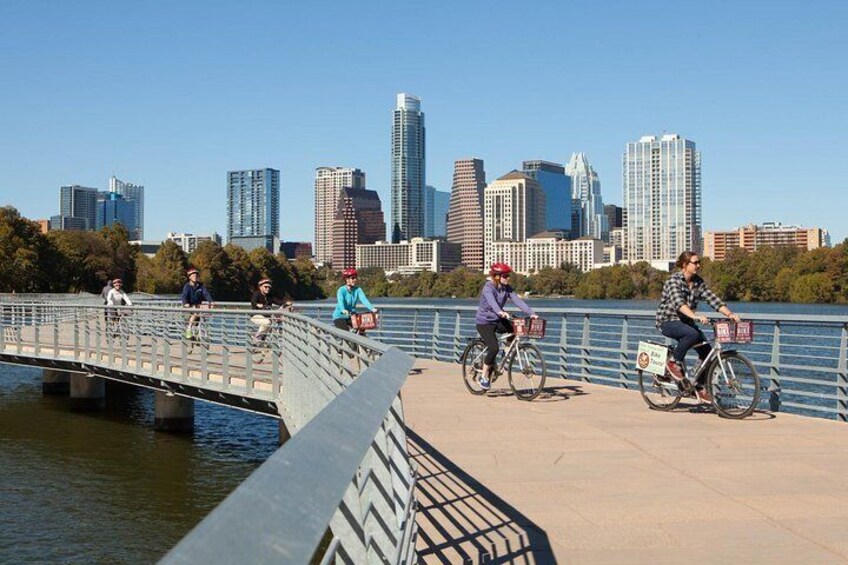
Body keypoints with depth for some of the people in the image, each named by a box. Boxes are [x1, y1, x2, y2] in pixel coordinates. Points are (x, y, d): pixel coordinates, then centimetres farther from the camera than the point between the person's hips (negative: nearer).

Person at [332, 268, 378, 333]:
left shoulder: (358, 290, -3)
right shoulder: (341, 290, -15)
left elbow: (364, 299, -19)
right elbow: (340, 301, -33)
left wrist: (372, 308, -38)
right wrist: (343, 310, -55)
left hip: (351, 316, 4)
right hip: (340, 316, -4)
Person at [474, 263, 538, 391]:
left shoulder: (507, 288, -1)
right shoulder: (488, 288, -20)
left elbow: (517, 300, -12)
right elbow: (491, 301, -40)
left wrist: (531, 313, -27)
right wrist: (501, 312, -60)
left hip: (498, 320, 6)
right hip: (484, 322, -6)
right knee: (494, 348, -23)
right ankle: (483, 376, -5)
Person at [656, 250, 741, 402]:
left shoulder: (698, 282, 5)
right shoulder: (674, 280, -16)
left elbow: (713, 299, -2)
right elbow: (678, 302, -32)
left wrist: (729, 314, -18)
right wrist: (695, 316, -48)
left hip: (685, 322, 7)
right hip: (667, 321, -7)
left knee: (707, 351, -8)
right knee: (693, 334, -36)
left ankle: (700, 387, 8)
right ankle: (674, 362, -15)